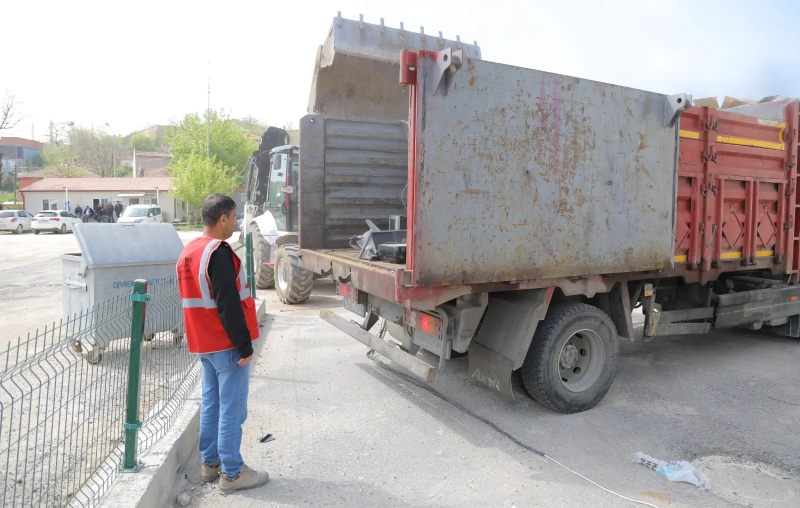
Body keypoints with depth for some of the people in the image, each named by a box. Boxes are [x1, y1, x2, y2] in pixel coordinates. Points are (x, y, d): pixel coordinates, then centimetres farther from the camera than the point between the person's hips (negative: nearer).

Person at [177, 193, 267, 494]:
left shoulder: (188, 252, 11)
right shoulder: (218, 252, -19)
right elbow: (228, 304, -23)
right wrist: (245, 346, -18)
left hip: (204, 344, 9)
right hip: (227, 346, -9)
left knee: (211, 403, 17)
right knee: (231, 410, 0)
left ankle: (209, 464, 28)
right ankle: (232, 474, 10)